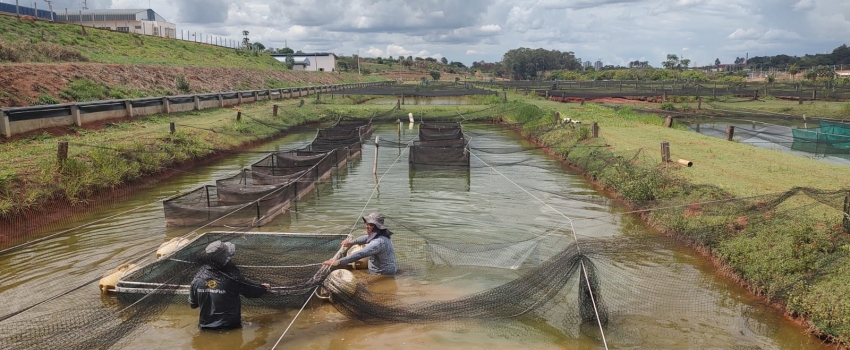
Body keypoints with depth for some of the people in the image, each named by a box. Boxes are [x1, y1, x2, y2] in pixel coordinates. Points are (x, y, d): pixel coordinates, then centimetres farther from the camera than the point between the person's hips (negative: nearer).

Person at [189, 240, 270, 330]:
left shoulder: (198, 278, -12)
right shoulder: (232, 279, -23)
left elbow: (192, 304, 2)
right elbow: (252, 290, -5)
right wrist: (263, 288, 17)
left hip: (205, 326, 3)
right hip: (229, 327, -3)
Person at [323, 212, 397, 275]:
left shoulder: (379, 242, -27)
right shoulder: (379, 235, 4)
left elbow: (360, 254, -35)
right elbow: (366, 238, 26)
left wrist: (338, 262, -36)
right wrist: (351, 242, 29)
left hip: (383, 276, -10)